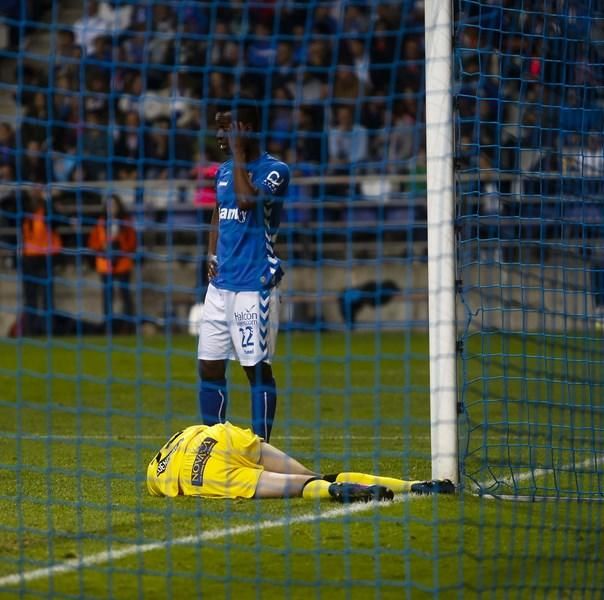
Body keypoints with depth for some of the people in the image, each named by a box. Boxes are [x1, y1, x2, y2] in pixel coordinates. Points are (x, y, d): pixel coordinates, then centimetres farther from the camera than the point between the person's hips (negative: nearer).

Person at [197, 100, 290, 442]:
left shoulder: (275, 170, -8)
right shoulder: (224, 171, 14)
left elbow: (247, 198, -26)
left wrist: (237, 149, -17)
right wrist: (212, 255, 13)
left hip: (255, 286, -7)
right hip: (220, 283, 7)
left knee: (258, 369, -2)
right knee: (210, 368, 6)